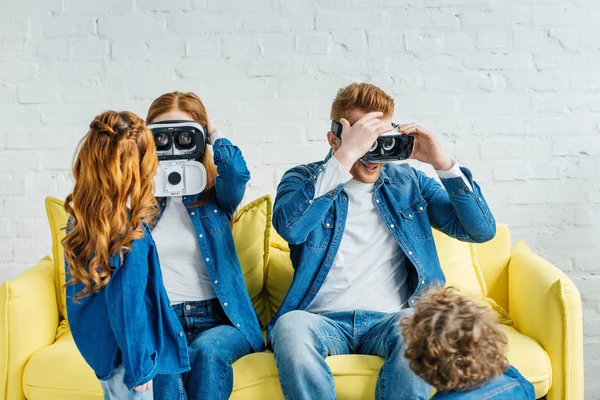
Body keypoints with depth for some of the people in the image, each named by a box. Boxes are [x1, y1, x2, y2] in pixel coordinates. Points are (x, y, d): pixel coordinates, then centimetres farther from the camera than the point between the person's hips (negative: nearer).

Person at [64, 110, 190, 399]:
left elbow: (79, 290, 6)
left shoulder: (79, 220, -5)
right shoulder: (131, 236, -28)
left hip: (95, 346, 7)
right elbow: (127, 308, -24)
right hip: (122, 354, -7)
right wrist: (139, 367, -15)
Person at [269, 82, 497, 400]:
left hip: (390, 318, 1)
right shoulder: (303, 180, 5)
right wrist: (347, 155, -23)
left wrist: (442, 162, -7)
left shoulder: (408, 183, 12)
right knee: (290, 326, -34)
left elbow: (482, 230, 5)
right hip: (324, 321, -1)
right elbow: (290, 228, -20)